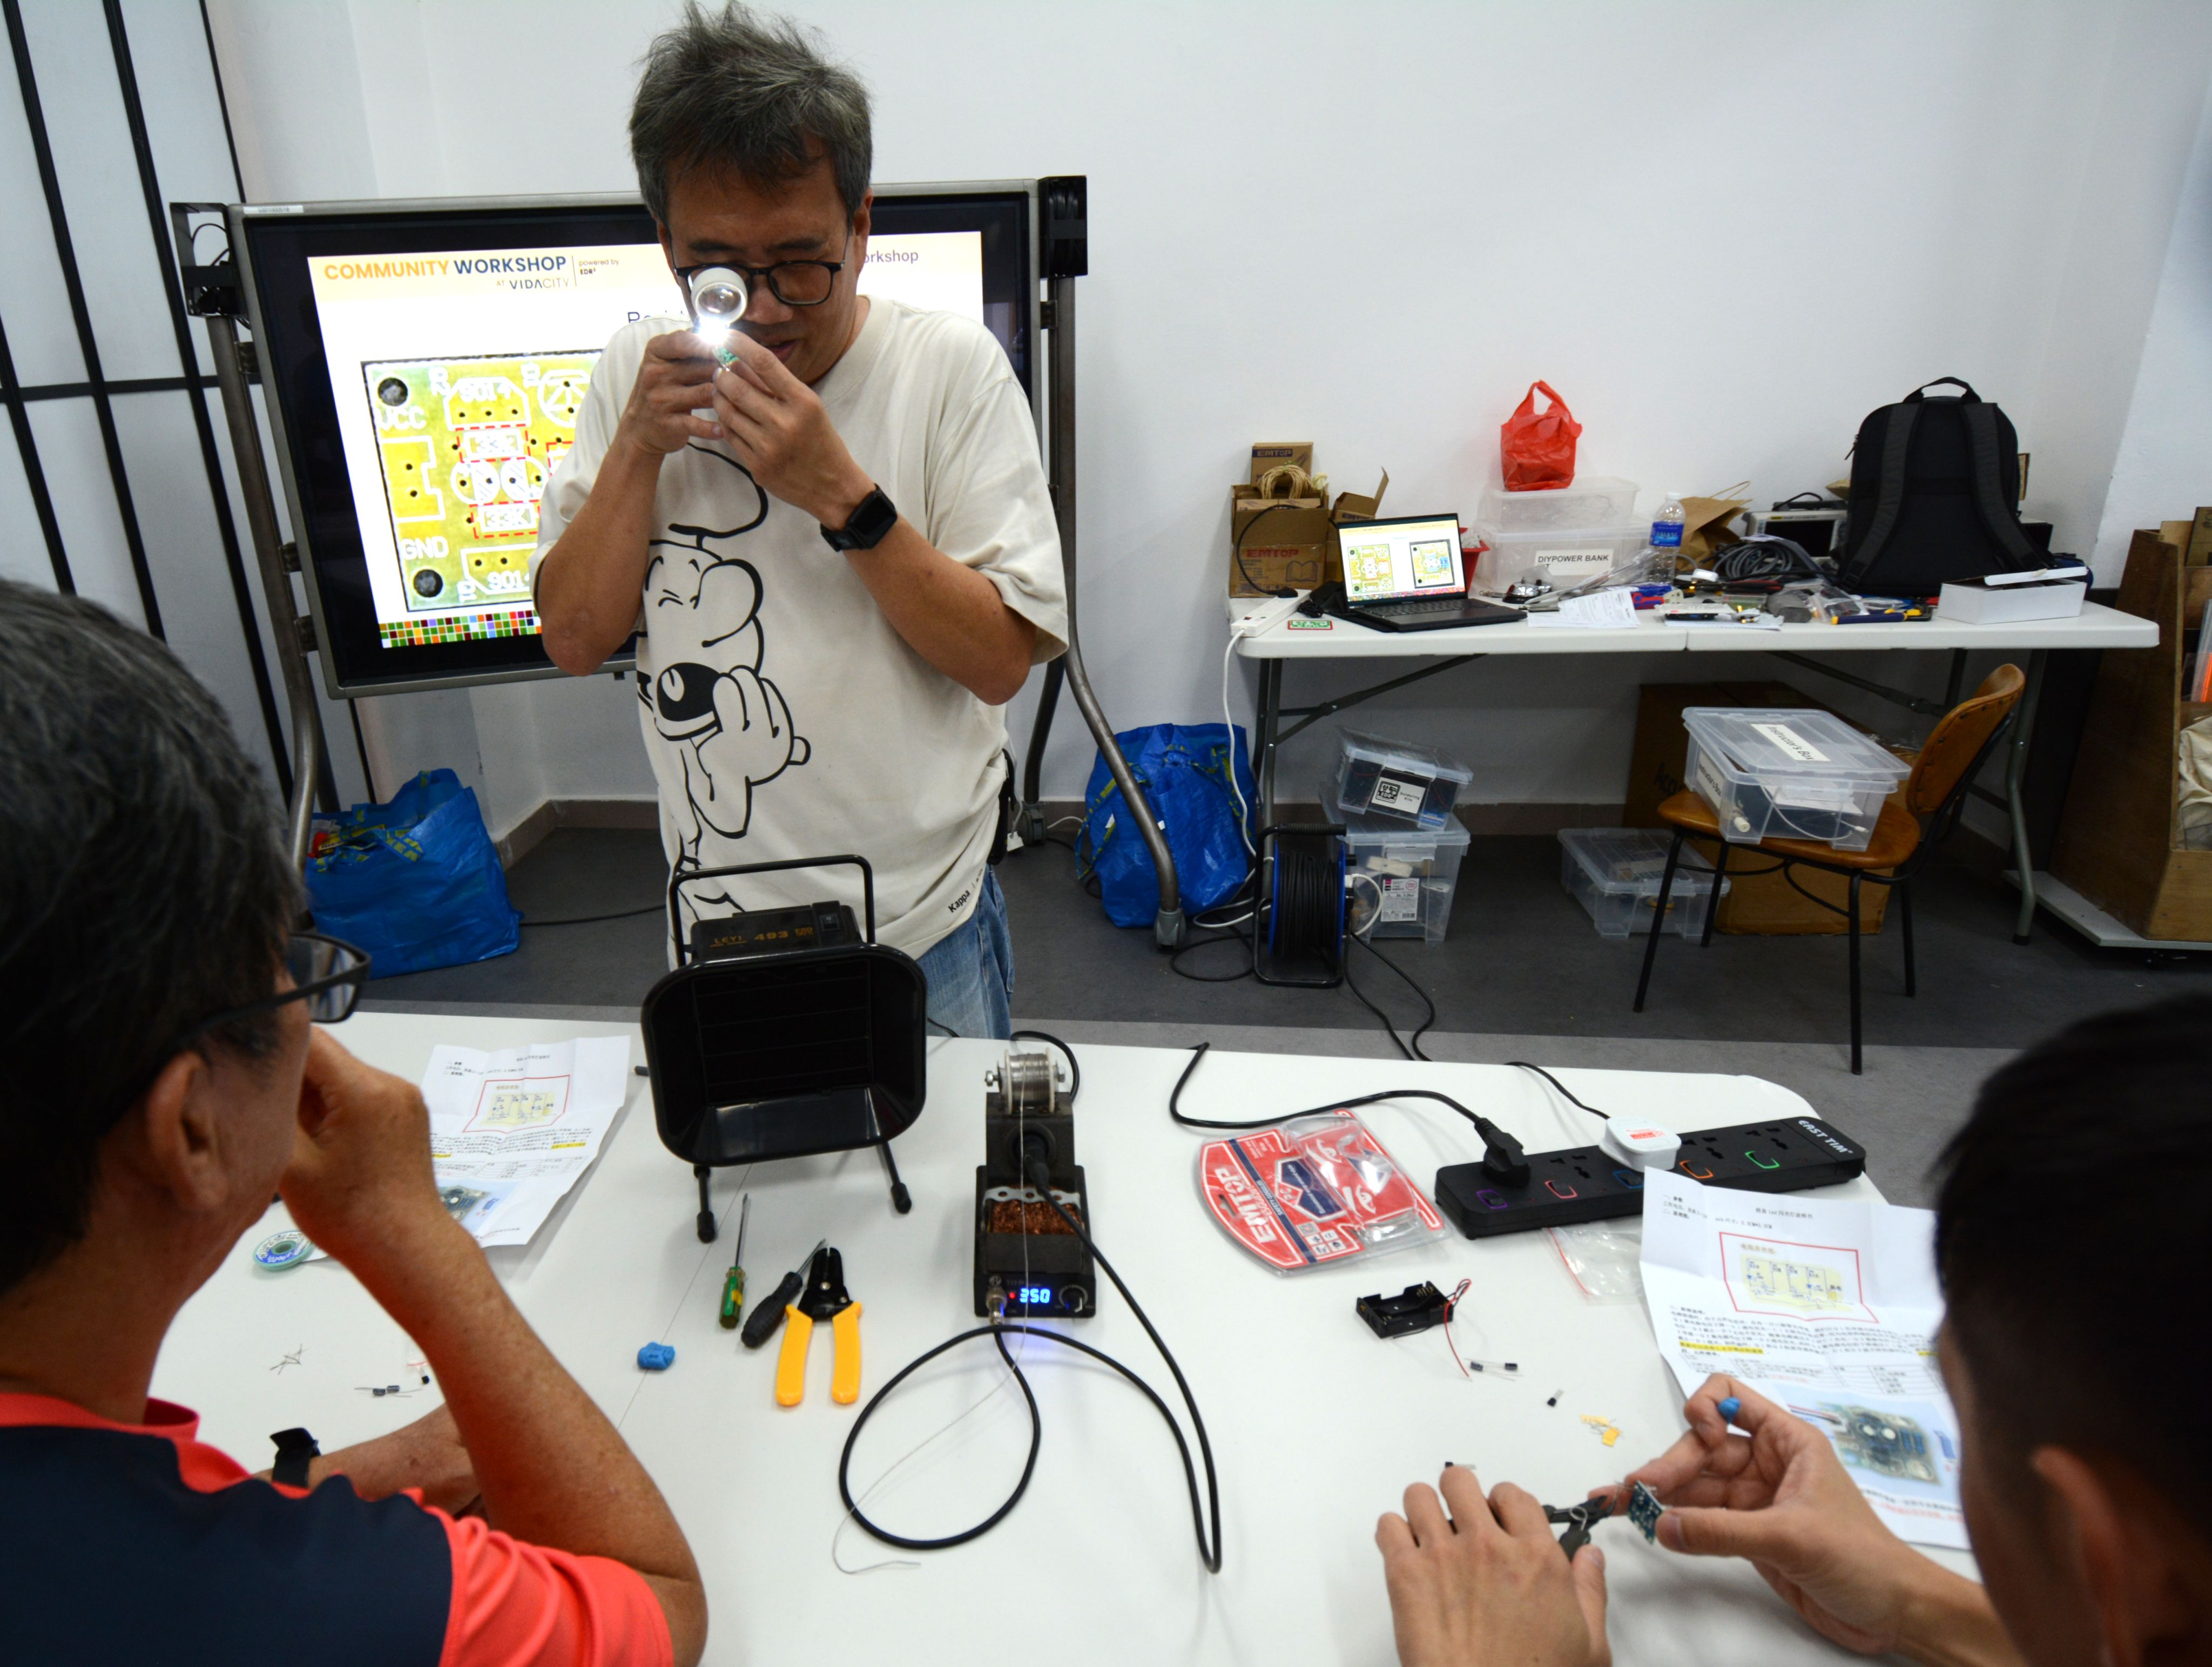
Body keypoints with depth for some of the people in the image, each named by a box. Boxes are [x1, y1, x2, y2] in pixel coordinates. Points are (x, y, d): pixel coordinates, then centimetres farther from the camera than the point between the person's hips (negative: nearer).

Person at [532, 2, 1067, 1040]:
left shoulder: (950, 368, -11)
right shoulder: (637, 372, 0)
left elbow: (1001, 659, -15)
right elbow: (574, 640, -2)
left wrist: (840, 494, -25)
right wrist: (639, 447, -14)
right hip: (716, 917, 4)